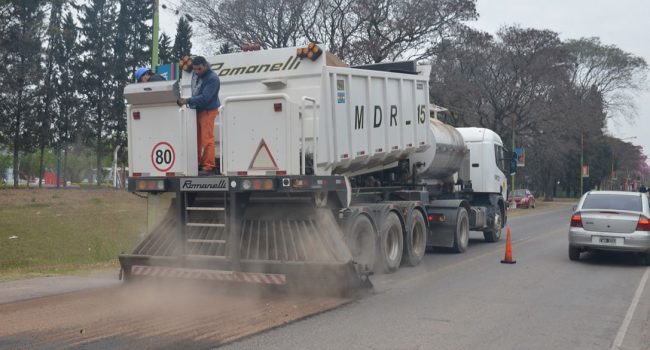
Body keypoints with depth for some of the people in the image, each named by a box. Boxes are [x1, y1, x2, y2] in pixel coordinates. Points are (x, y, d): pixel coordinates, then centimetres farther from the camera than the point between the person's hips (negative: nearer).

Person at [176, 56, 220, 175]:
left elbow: (204, 98, -27)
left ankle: (208, 166, -3)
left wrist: (187, 101, -32)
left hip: (207, 110, -8)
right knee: (197, 138, 12)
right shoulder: (195, 74, 5)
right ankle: (197, 163, 21)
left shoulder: (212, 79, -20)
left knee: (207, 139, -8)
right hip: (196, 109, 8)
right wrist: (191, 102, 8)